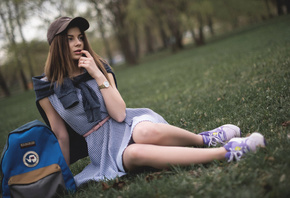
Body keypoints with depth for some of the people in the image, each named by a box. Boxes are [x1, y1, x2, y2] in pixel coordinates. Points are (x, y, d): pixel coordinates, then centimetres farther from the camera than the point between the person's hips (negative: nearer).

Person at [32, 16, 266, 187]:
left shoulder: (99, 67, 2)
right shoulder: (47, 88, -3)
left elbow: (119, 114, -8)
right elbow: (62, 136, 5)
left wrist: (98, 75, -14)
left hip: (127, 123, 1)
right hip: (103, 147, -1)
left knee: (148, 133, -40)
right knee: (135, 154, -39)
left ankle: (205, 139, -13)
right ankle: (226, 152, -36)